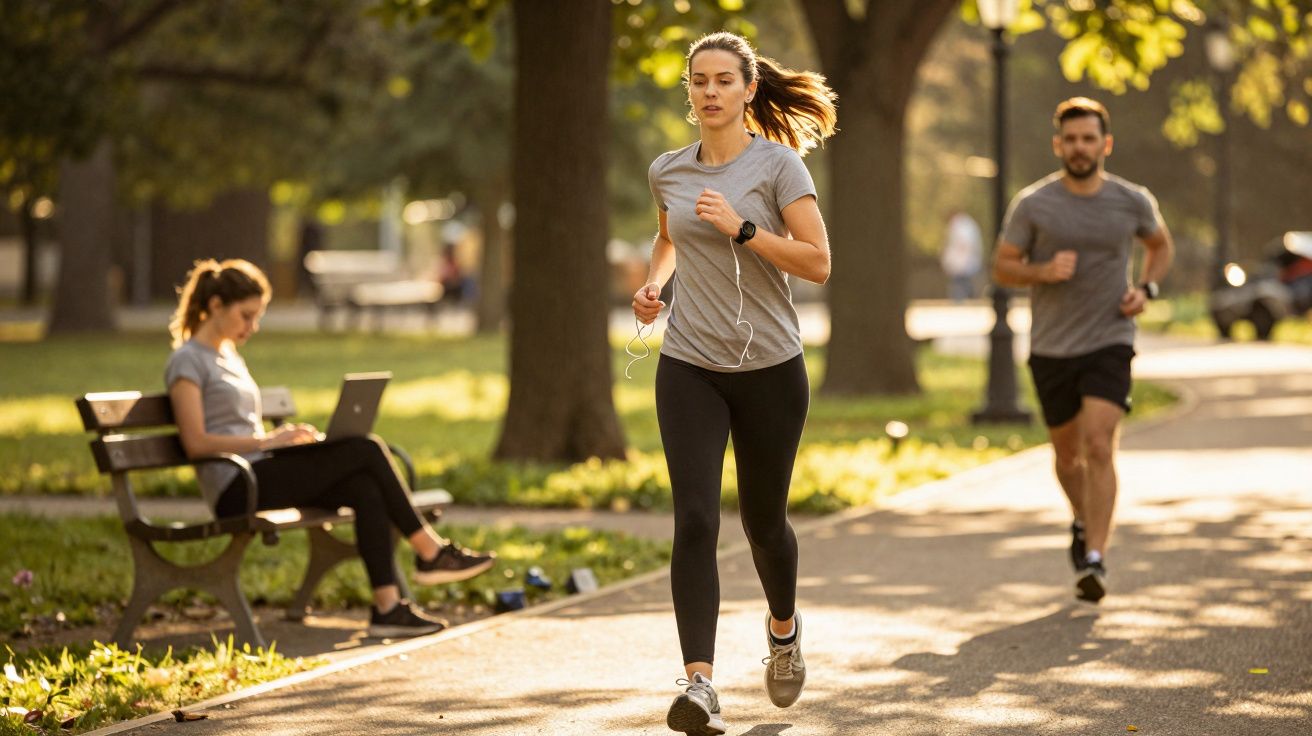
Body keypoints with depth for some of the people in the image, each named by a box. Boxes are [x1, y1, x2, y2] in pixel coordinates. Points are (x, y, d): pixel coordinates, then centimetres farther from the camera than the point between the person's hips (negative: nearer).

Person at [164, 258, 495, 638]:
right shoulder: (188, 361, -5)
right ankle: (430, 552, -10)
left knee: (365, 488, -18)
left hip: (261, 476, 9)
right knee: (365, 450, -20)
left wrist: (289, 437, 4)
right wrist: (268, 441, -17)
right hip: (236, 490, -9)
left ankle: (387, 606, -24)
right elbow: (196, 443, -15)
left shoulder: (229, 357, 24)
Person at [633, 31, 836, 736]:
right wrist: (653, 282, 8)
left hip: (769, 367, -2)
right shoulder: (667, 171, 6)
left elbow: (817, 262, -12)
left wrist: (741, 227, -21)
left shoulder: (778, 164, -6)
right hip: (689, 367, 2)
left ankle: (784, 627, 43)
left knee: (763, 521, 11)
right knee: (695, 521, -13)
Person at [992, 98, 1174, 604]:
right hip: (1051, 349, 1)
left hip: (1109, 342, -1)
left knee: (1099, 447, -18)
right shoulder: (1032, 204, -6)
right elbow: (1003, 268, 0)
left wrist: (1146, 289, -1)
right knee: (1067, 453, 15)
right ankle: (1083, 523, 44)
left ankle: (1095, 558, -20)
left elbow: (1161, 245, 18)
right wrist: (1044, 271, -20)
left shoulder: (1132, 202, -2)